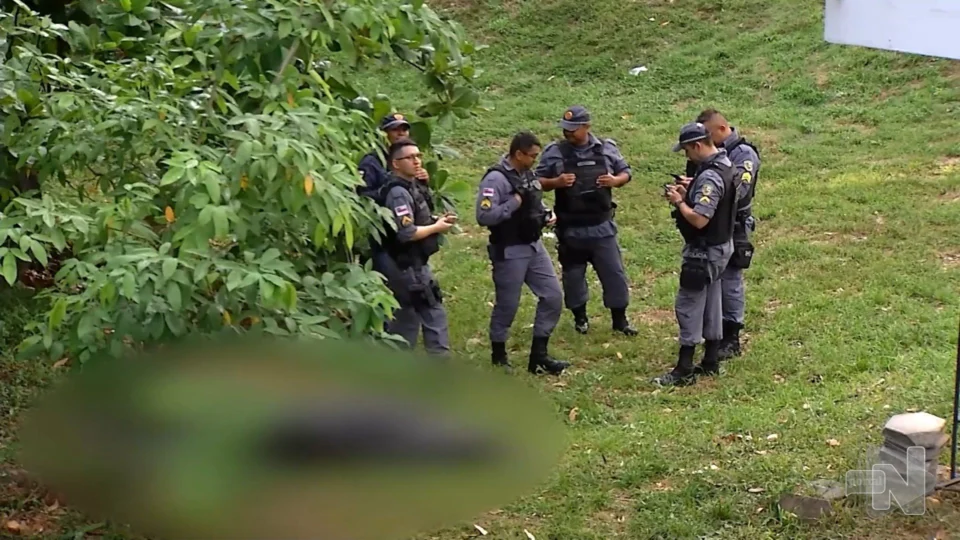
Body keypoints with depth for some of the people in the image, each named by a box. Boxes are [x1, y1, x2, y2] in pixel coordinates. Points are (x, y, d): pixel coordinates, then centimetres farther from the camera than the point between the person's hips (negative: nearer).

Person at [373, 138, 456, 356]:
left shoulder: (411, 187, 12)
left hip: (411, 264, 10)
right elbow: (407, 233, -26)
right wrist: (437, 227, -14)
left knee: (405, 317, 15)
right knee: (434, 314, -5)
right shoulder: (399, 192, -20)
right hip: (408, 266, -10)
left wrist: (437, 220, 2)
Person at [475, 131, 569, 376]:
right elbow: (484, 216, -26)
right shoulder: (496, 179, -19)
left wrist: (547, 213, 4)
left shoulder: (528, 175, 8)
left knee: (553, 296, 7)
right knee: (507, 305, 3)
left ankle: (538, 355, 16)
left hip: (534, 247, 8)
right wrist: (515, 202, -23)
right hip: (509, 252, -8)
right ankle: (499, 355, 23)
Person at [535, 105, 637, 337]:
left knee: (613, 272, 5)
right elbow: (538, 182, 1)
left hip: (602, 227, 1)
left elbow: (626, 172, 11)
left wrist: (615, 180, -11)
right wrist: (556, 182, -19)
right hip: (570, 229, 0)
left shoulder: (606, 149, 0)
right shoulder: (554, 152, -4)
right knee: (573, 274, 11)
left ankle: (619, 319, 18)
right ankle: (580, 317, 30)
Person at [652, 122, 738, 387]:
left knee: (688, 306, -4)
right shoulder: (725, 165, 7)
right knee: (711, 304, 17)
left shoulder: (709, 177, -26)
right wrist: (688, 194, 6)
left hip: (704, 251, -10)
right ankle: (710, 362, 26)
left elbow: (699, 219, -31)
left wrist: (679, 202, -16)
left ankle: (684, 370, -1)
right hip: (720, 247, 10)